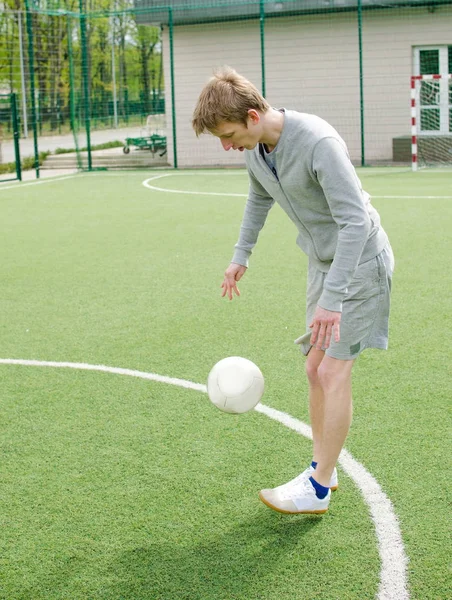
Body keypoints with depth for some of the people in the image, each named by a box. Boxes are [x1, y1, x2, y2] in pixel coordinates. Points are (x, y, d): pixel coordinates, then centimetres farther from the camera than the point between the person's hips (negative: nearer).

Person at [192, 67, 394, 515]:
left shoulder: (318, 142, -30)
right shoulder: (255, 147, -3)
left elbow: (355, 220, -32)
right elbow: (260, 198, 20)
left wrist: (331, 298, -35)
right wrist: (241, 255, 19)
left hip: (359, 263, -8)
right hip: (322, 261, 8)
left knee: (333, 371, -9)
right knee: (315, 369, 10)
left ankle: (317, 492, 0)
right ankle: (322, 468, 22)